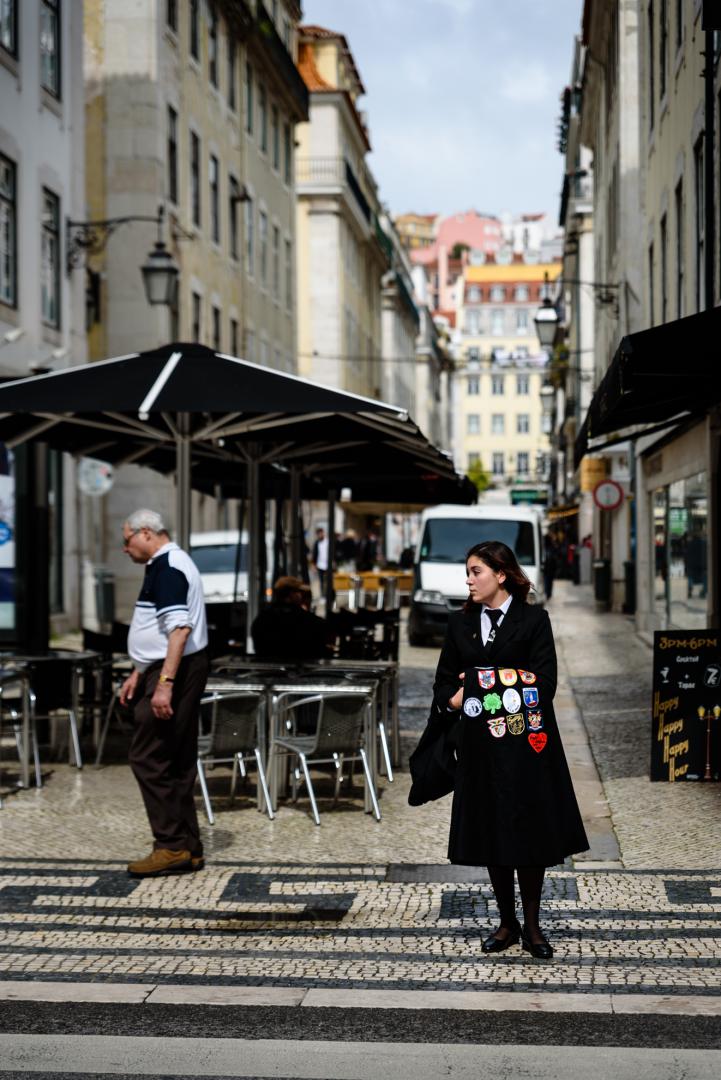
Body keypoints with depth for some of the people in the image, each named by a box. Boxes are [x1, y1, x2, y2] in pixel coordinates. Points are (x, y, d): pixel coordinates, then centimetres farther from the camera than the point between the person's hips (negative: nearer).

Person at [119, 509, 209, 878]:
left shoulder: (167, 568, -15)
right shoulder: (167, 565, 18)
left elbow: (179, 628, -24)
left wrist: (164, 683, -28)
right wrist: (139, 674, 24)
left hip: (174, 671, -10)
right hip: (174, 672, 10)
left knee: (148, 758, -7)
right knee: (177, 764, 11)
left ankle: (172, 846, -4)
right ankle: (188, 848, 15)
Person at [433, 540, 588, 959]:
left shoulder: (533, 619, -3)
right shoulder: (461, 623, 10)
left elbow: (544, 684, -11)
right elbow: (444, 685, 10)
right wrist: (454, 700, -11)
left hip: (525, 743, -4)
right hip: (480, 746, 4)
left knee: (530, 835, 2)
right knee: (491, 835, 8)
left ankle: (532, 926, 14)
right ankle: (507, 923, 20)